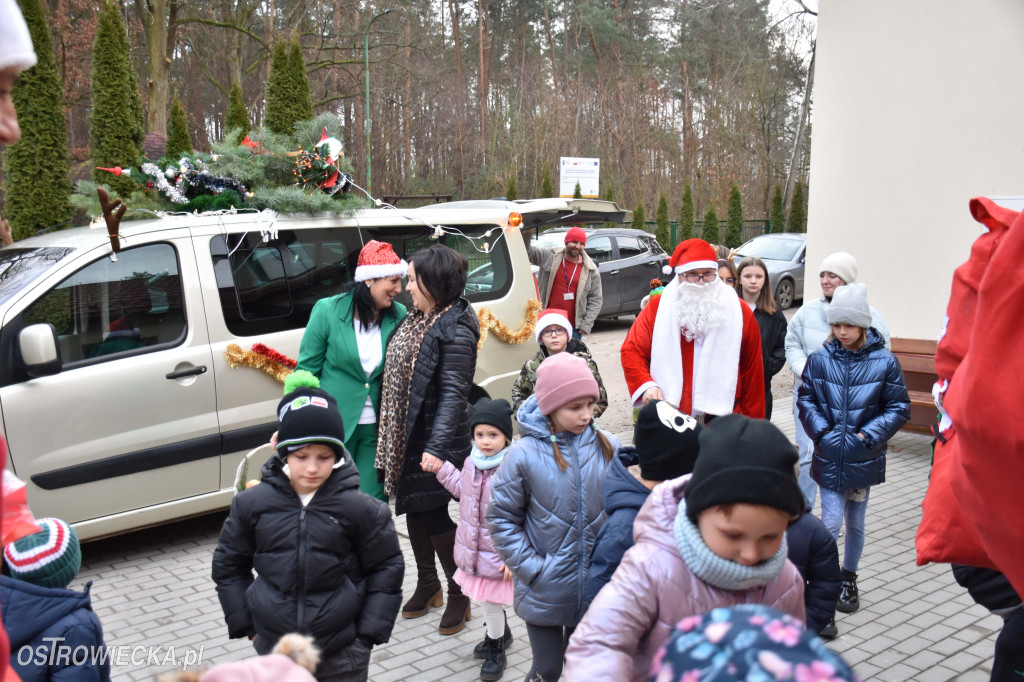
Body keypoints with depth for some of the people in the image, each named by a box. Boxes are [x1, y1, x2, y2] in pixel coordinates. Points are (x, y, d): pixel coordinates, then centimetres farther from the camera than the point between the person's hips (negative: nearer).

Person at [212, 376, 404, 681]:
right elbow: (228, 564, 8)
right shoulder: (252, 504, -5)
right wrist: (245, 624, 5)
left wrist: (369, 633, -4)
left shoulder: (359, 508, -12)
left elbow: (387, 567, -2)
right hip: (274, 649, 2)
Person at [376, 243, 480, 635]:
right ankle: (427, 585, 36)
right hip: (407, 435, 9)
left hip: (435, 440, -9)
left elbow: (453, 394, -23)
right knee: (412, 508, 17)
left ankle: (459, 595, 19)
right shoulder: (415, 319, 8)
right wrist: (392, 436, 14)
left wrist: (437, 447, -29)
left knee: (434, 514, 0)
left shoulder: (455, 329, -19)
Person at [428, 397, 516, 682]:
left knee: (490, 602, 7)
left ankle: (496, 648, 33)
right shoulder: (471, 462, -1)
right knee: (486, 599, 23)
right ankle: (500, 633, 50)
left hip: (497, 552, -7)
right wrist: (441, 468, 16)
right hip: (472, 548, 7)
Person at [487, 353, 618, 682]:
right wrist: (532, 568, -11)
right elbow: (501, 519, -6)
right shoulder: (524, 454, -13)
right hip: (545, 592, -2)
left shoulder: (608, 447, -5)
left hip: (596, 589, 2)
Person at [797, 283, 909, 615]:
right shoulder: (820, 359, -6)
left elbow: (899, 408, -2)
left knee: (855, 523, 16)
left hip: (864, 459, 1)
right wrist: (821, 432, -9)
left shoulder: (884, 362, -9)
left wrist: (868, 435, -11)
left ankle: (848, 579, 35)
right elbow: (806, 400, 3)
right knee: (831, 522, -5)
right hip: (829, 457, -1)